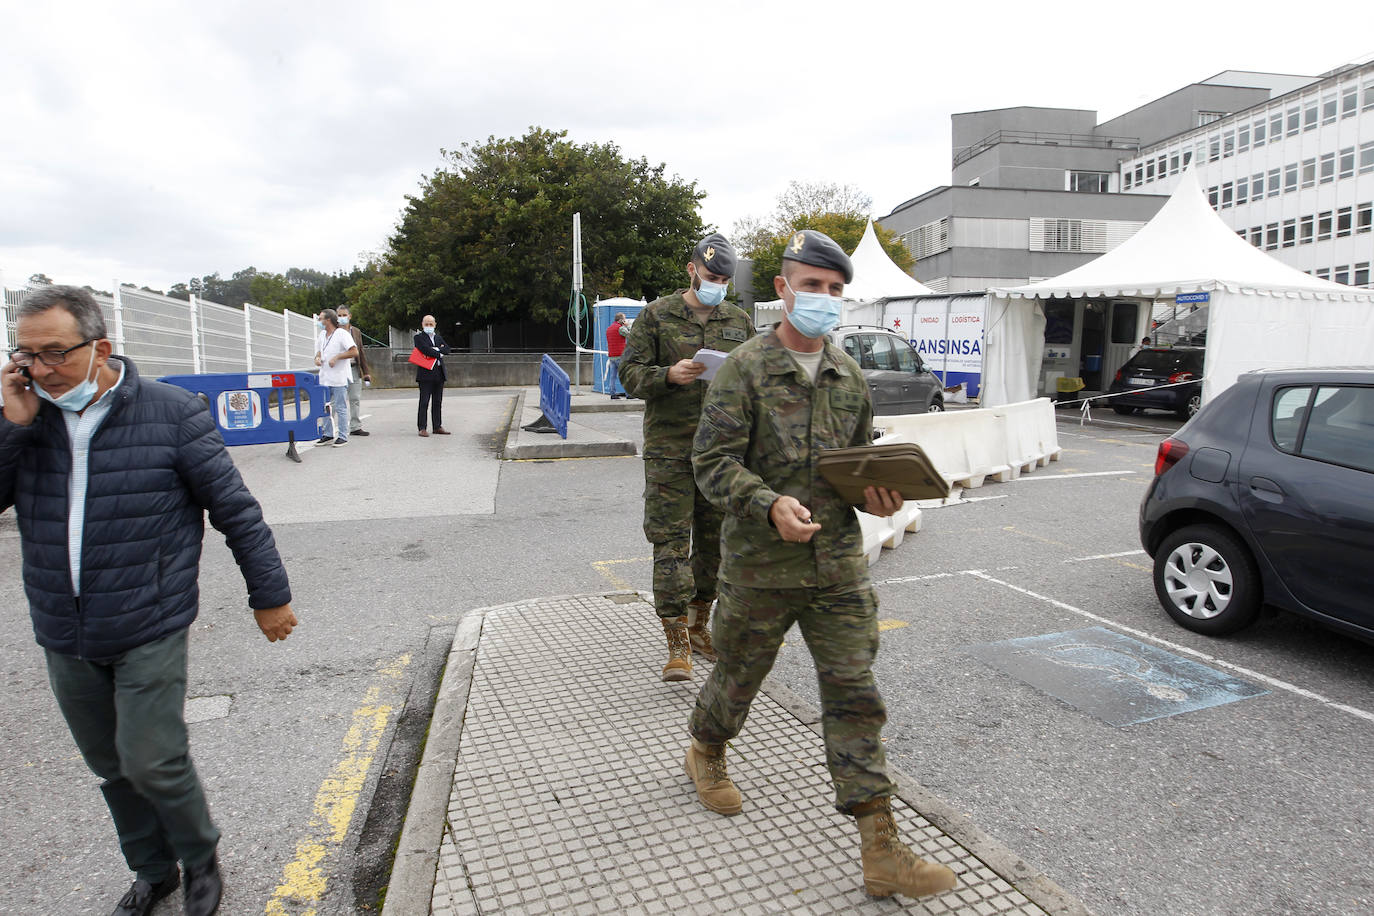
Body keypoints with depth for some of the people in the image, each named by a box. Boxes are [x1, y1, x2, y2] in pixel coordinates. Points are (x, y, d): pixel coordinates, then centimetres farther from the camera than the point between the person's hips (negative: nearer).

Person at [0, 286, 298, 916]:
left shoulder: (171, 413, -10)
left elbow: (236, 510, -6)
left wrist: (270, 595, -4)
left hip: (150, 633, -5)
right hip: (64, 640, 5)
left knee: (152, 762, -4)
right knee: (111, 769, 17)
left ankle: (201, 857, 25)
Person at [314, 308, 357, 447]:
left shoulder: (342, 334, -9)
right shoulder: (322, 334, 14)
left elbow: (354, 352, -16)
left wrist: (337, 357, -18)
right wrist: (317, 357, 2)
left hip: (339, 378, -8)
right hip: (324, 377, 8)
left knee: (340, 408, -2)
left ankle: (343, 436, 4)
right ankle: (328, 435, 20)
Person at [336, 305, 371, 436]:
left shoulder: (356, 332, 14)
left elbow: (361, 353, 15)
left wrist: (366, 372, 12)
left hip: (355, 369, 4)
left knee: (356, 399, 8)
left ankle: (355, 427, 16)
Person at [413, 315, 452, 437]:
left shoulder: (438, 337, 19)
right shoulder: (419, 337, 2)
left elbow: (447, 349, 4)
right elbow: (425, 349, -15)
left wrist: (435, 349, -10)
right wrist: (438, 354, -6)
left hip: (439, 373, 6)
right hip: (426, 374, -6)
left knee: (438, 402, 9)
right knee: (424, 402, -6)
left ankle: (437, 427, 14)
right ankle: (422, 428, -5)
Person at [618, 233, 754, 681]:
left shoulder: (739, 321, 13)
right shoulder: (656, 315, 2)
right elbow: (629, 371, -1)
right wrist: (668, 375, -19)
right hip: (670, 446, -4)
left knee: (714, 539, 12)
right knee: (671, 542, -6)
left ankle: (698, 626, 29)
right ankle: (677, 646, 1)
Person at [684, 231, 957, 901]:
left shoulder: (849, 375, 10)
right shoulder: (745, 368, -8)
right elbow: (712, 461, -13)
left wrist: (877, 494, -1)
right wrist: (770, 504, -27)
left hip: (839, 565, 4)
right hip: (761, 564, -4)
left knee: (854, 696, 4)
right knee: (738, 676, 16)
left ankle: (881, 851, 12)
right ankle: (706, 754, 48)